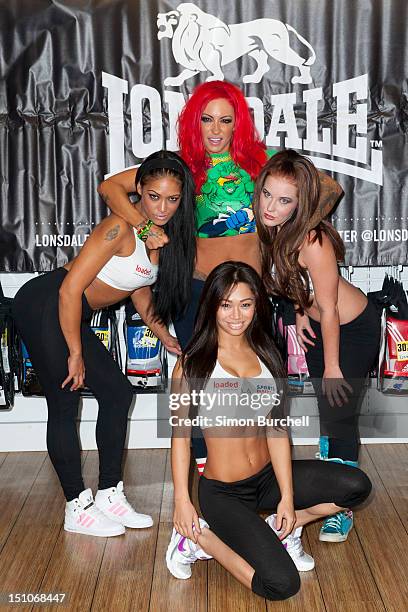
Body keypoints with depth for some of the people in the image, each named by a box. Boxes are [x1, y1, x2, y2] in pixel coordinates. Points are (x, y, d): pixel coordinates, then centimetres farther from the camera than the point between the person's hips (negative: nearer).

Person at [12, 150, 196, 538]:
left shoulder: (164, 235, 4)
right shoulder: (121, 228, -23)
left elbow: (140, 290, 18)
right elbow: (70, 289, -25)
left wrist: (166, 338, 16)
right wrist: (76, 354, -18)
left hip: (70, 316, 10)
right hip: (43, 307, -9)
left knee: (117, 392, 10)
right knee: (64, 405, -4)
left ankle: (110, 496, 19)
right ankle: (78, 509, 8)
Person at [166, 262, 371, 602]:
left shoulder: (266, 355, 3)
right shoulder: (193, 364, -11)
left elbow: (276, 428, -1)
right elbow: (180, 433, -10)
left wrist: (287, 496, -7)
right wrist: (182, 501, -15)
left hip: (268, 477, 5)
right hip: (223, 493, -5)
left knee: (356, 485, -12)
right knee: (282, 584, -19)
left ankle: (283, 527, 5)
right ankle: (200, 537, 1)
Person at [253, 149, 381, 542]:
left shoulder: (313, 241, -34)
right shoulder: (271, 230, -13)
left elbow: (328, 310, -25)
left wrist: (332, 367, -17)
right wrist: (299, 310, -1)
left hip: (353, 328, -7)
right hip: (316, 325, 7)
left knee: (341, 417, -2)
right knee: (326, 408, 20)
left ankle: (343, 508, 16)